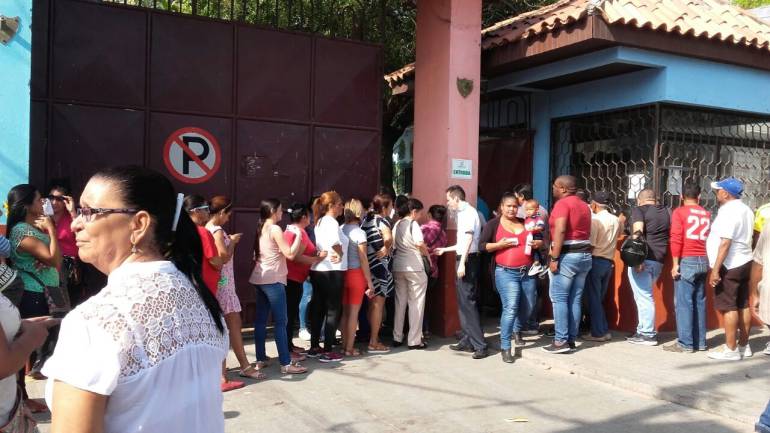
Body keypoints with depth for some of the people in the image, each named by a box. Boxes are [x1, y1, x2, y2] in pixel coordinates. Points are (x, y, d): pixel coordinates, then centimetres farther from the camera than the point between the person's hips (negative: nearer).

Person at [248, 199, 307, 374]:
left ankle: (260, 359, 16)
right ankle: (286, 363, -6)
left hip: (261, 279, 9)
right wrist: (298, 235, -5)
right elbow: (290, 254, -17)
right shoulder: (275, 229, -13)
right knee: (280, 321, -7)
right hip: (273, 280, -9)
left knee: (260, 320, 10)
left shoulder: (261, 228, 12)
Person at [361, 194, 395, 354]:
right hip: (379, 265, -8)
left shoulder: (366, 219, 11)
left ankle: (371, 336, 27)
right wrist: (386, 249, -14)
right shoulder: (382, 220, -11)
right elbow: (388, 239, -31)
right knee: (378, 304, -2)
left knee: (371, 303, 17)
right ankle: (374, 343, 1)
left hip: (367, 264, 8)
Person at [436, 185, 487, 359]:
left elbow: (468, 239, -20)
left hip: (467, 260, -10)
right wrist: (444, 249, 32)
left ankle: (480, 345, -10)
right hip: (464, 259, 10)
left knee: (468, 301, -10)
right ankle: (467, 341, 16)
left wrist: (462, 263, -24)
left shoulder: (468, 212, -11)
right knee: (463, 302, 11)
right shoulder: (463, 213, 18)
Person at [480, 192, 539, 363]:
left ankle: (516, 330, 44)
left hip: (528, 272, 5)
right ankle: (505, 348, -6)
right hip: (506, 273, -5)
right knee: (510, 308, -16)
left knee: (528, 307, 13)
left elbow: (539, 240, 23)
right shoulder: (493, 224, 3)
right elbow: (482, 246, -3)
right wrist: (499, 245, -17)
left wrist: (539, 243, 0)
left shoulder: (525, 223, 14)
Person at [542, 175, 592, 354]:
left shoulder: (562, 203, -8)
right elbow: (585, 231, 14)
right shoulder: (584, 205, 17)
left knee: (559, 298, -5)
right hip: (584, 255, 8)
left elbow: (560, 231, -18)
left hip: (567, 256, -8)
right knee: (575, 299, 9)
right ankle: (571, 339, 11)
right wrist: (583, 252, 14)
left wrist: (554, 258, -19)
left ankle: (561, 341, -7)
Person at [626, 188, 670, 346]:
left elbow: (637, 233, -17)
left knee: (643, 297, -3)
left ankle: (648, 334, -1)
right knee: (645, 296, 17)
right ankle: (643, 330, 19)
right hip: (659, 259, 7)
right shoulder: (666, 212, 17)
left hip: (644, 258, -7)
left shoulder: (639, 210, -2)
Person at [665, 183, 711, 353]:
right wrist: (706, 260, 15)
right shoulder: (707, 214, 11)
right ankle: (700, 341, 16)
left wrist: (675, 263, -8)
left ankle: (685, 343, -1)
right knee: (700, 302, 12)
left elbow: (676, 239, -10)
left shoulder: (679, 212, -3)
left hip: (686, 261, -5)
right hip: (703, 262, 5)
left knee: (683, 302, -2)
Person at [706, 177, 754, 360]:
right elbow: (744, 238, 17)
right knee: (743, 306, 13)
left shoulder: (728, 211, -17)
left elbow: (725, 243, -23)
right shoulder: (745, 210, 13)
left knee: (728, 307, -5)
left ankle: (731, 350, -2)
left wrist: (715, 269, -23)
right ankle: (744, 346, 20)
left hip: (729, 266, -10)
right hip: (744, 262, 10)